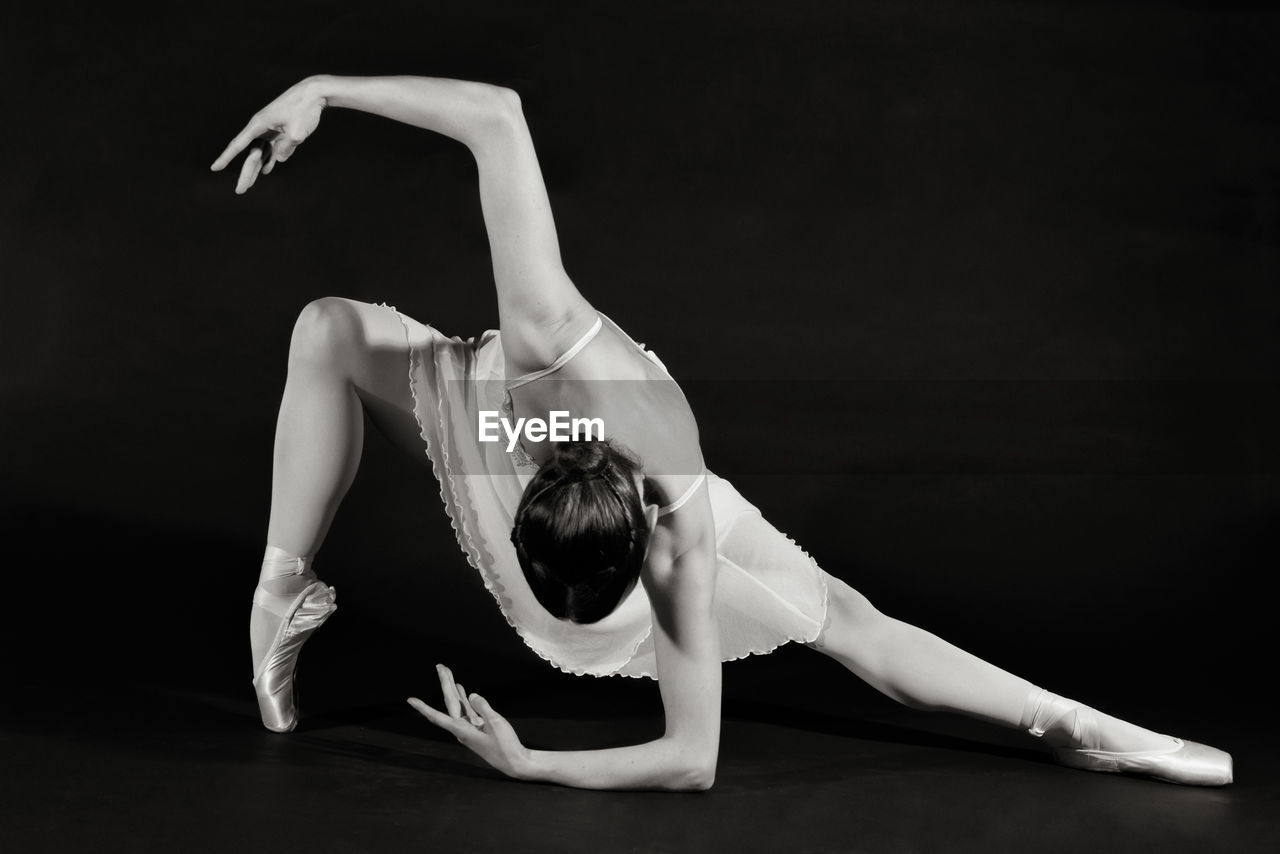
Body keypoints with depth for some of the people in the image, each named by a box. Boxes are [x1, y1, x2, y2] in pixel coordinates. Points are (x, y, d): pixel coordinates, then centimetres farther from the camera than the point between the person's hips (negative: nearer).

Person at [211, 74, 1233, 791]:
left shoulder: (681, 545, -45)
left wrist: (523, 764, -37)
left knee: (844, 620, -3)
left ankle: (1077, 728, 10)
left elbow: (693, 760, -34)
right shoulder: (551, 341, -51)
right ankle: (285, 591, -4)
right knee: (326, 329, -20)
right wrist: (322, 89, -41)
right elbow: (496, 117, -48)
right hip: (493, 410, 2)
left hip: (646, 520, -1)